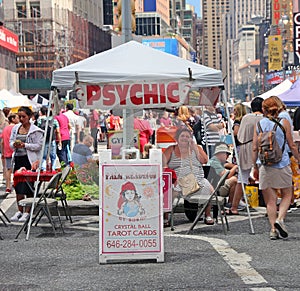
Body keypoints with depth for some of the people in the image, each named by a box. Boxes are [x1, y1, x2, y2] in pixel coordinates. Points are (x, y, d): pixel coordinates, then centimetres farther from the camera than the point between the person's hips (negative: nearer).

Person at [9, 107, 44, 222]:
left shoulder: (35, 130, -6)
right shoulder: (15, 128, 12)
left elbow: (38, 146, -10)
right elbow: (11, 142, 16)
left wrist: (24, 145, -19)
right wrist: (14, 145, -8)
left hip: (30, 160, -6)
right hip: (18, 159, 6)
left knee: (29, 187, -4)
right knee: (18, 186, 9)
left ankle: (27, 212, 4)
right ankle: (19, 211, 19)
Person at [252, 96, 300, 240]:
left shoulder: (259, 124, 4)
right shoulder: (284, 122, -1)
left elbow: (255, 148, 5)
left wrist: (255, 166, 14)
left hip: (264, 165, 2)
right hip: (282, 164, -2)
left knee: (270, 199, 7)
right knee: (287, 194, 12)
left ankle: (273, 229, 2)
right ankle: (280, 219, -10)